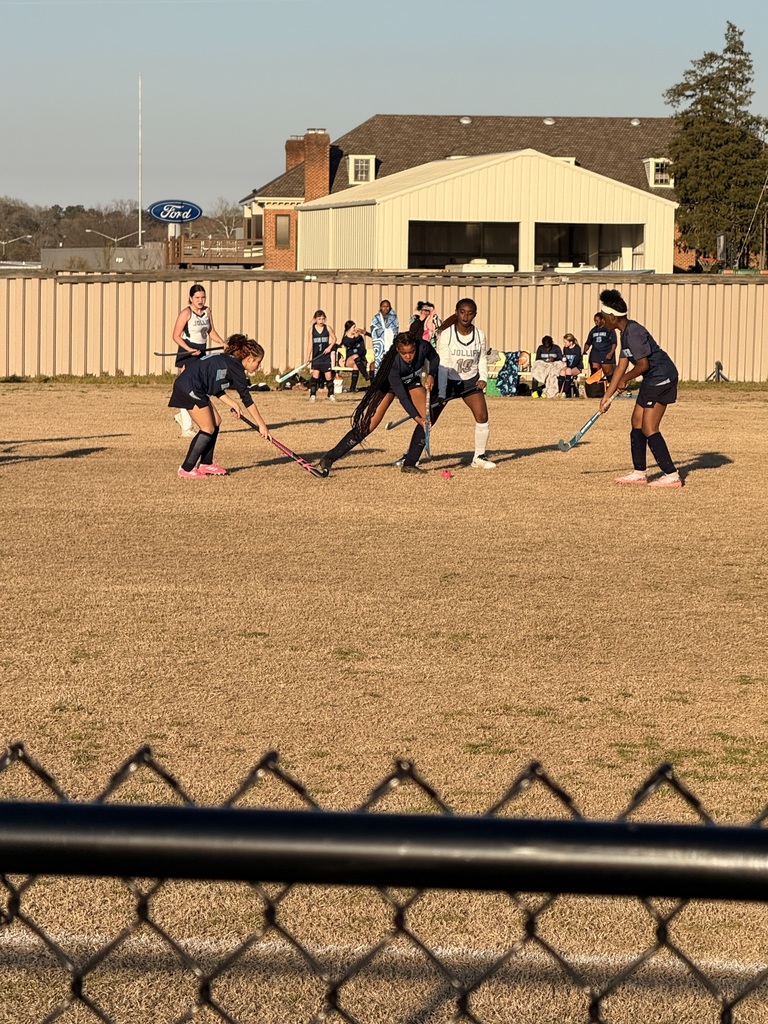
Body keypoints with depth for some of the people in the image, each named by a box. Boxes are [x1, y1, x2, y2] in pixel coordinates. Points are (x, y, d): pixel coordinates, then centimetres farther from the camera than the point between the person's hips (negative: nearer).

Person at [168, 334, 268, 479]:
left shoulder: (228, 361, 16)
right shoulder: (235, 368, -11)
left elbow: (216, 388, 20)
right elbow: (247, 399, -11)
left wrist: (232, 403, 7)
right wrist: (261, 425, -7)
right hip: (189, 389, -10)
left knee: (216, 421, 15)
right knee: (208, 428, -4)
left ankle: (206, 464, 21)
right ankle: (186, 469, -1)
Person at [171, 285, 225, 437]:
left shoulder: (207, 311, 9)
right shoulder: (186, 313, -11)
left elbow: (211, 331, 18)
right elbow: (176, 336, -12)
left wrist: (222, 343, 1)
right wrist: (189, 349, -25)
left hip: (201, 354, 7)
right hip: (186, 355, -7)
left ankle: (182, 415, 31)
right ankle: (186, 428, -4)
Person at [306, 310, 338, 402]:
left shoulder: (328, 328, -1)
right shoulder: (311, 329, -2)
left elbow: (334, 338, 10)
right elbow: (310, 344, 0)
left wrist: (330, 346, -8)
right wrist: (308, 358, -3)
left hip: (326, 355, 1)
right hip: (316, 356, -1)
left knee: (328, 375, 1)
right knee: (315, 375, -7)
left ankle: (331, 395, 13)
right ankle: (312, 395, -1)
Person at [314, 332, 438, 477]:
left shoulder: (423, 347, -29)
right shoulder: (393, 362, -38)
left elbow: (434, 358, -3)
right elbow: (402, 396, -34)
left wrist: (431, 375, -21)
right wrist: (417, 417, -39)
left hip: (411, 382, 5)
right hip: (388, 383, -5)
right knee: (367, 426, -14)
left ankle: (409, 464, -6)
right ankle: (327, 460, -8)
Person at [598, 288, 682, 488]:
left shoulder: (634, 332, -19)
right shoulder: (625, 333, 13)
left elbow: (643, 365, -22)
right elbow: (621, 367, 17)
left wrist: (625, 380, -4)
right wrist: (607, 396, 18)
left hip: (661, 378, -11)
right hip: (652, 380, 11)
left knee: (649, 428, -11)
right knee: (637, 421, 15)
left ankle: (671, 475, -11)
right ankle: (639, 473, 24)